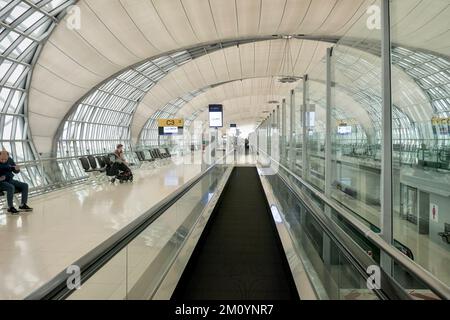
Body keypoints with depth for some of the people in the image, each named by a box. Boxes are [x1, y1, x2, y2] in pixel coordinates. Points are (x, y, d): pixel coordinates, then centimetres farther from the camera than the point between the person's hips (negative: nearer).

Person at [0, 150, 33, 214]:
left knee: (25, 185, -10)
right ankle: (10, 207, -24)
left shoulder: (10, 160, 1)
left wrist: (17, 169, -14)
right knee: (11, 187, -34)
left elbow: (15, 172, 10)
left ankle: (23, 205, -6)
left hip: (10, 180, 6)